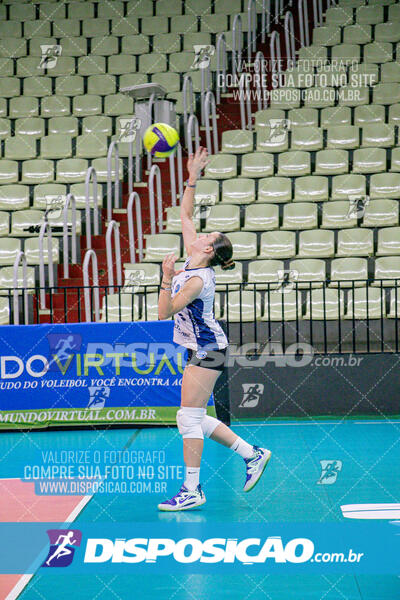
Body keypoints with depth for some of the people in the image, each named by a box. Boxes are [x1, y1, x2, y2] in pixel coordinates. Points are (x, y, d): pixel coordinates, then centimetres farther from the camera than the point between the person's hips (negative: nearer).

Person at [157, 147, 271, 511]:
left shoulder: (198, 279, -20)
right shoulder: (193, 262, 4)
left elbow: (164, 311, -19)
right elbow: (186, 214, 13)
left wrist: (167, 278, -26)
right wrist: (192, 178, 10)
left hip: (207, 351, -9)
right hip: (203, 349, 9)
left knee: (189, 419, -7)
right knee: (194, 419, 12)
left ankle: (192, 490, -1)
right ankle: (252, 454, 19)